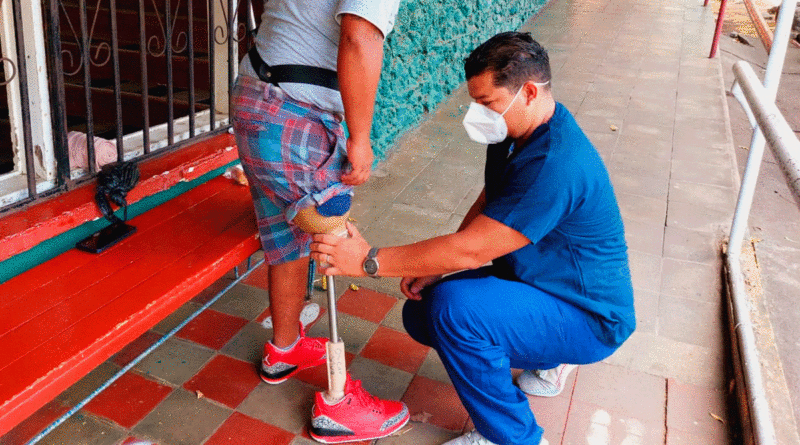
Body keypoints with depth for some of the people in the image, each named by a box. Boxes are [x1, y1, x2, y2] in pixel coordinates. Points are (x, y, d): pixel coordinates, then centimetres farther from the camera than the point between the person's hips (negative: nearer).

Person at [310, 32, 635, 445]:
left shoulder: (555, 165, -32)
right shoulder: (514, 132, -1)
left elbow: (470, 249, -33)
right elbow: (487, 203, 9)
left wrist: (368, 261, -26)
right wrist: (435, 267, -6)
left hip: (589, 318, -9)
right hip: (532, 281, 9)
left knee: (453, 306, -31)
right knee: (421, 313, 4)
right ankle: (547, 358, 19)